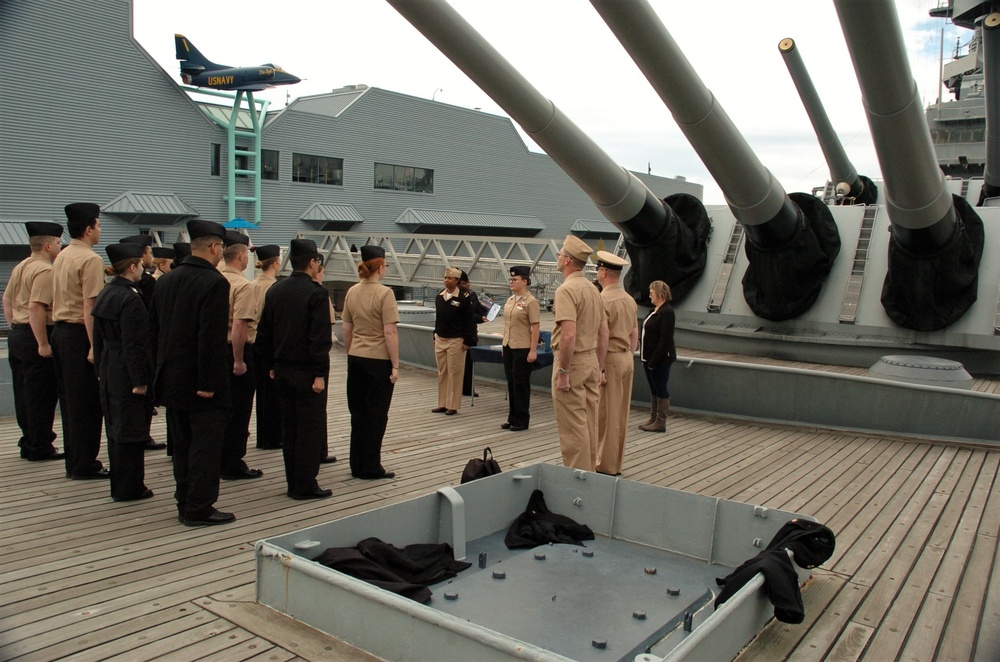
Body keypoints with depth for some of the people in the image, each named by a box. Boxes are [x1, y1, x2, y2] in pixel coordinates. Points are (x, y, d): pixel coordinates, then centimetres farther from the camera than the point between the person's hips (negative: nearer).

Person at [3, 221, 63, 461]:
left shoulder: (20, 267, 14)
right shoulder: (45, 271, -16)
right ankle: (40, 448, 4)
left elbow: (7, 300, 20)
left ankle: (28, 443, 23)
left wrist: (15, 328, 23)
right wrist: (43, 344, -22)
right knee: (41, 395, -2)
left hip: (16, 335, 10)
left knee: (23, 392, 14)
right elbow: (36, 308, -24)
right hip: (37, 336, -10)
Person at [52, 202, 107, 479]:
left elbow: (59, 300, 15)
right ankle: (85, 465, 4)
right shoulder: (91, 260, -13)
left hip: (60, 330, 9)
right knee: (86, 402, -2)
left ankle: (73, 462, 21)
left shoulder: (61, 257, 14)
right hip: (79, 334, -9)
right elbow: (90, 306, -20)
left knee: (69, 399, 13)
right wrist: (94, 346, -20)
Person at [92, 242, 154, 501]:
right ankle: (129, 487, 8)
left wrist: (100, 369, 20)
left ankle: (120, 484, 27)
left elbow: (98, 339, 15)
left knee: (116, 428, 16)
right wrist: (140, 380, -19)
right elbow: (134, 344, -21)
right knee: (131, 430, 0)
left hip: (109, 371, 10)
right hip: (127, 373, -9)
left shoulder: (105, 295, 10)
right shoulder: (131, 299, -18)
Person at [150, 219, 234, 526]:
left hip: (172, 378, 8)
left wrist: (164, 366, 17)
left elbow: (154, 328, 12)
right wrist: (208, 382, -19)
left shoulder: (165, 280, 9)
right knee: (205, 445, 1)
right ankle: (199, 509, 6)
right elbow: (212, 337, -22)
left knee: (182, 445, 16)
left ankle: (185, 504, 24)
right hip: (201, 382, -8)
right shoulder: (214, 283, -16)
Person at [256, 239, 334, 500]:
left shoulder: (274, 291, 8)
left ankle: (293, 482, 20)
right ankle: (305, 485, 5)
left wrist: (271, 365, 18)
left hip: (282, 369, 7)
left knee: (289, 426, 13)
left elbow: (264, 333, 12)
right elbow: (320, 337, -19)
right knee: (311, 427, 1)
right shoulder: (316, 293, -14)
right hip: (306, 371, -7)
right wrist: (320, 373, -16)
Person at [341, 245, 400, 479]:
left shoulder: (352, 292, 5)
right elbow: (390, 332, -16)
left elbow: (347, 330, 11)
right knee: (376, 414, 4)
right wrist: (395, 365, -10)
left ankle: (357, 466, 21)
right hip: (379, 360, -6)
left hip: (356, 359, 6)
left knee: (358, 413, 13)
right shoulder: (384, 293, -13)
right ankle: (371, 467, 10)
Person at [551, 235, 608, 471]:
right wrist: (599, 368, 19)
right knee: (589, 423, 14)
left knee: (572, 426, -2)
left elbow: (569, 335, -25)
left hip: (572, 361, -9)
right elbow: (603, 333, 14)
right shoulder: (592, 288, 11)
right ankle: (589, 472, 23)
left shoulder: (566, 289, -16)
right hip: (591, 360, 9)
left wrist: (563, 372, -20)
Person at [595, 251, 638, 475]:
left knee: (606, 415, -1)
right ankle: (616, 463, 23)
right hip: (627, 359, 8)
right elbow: (634, 335, 14)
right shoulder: (630, 300, 10)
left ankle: (606, 466, 6)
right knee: (621, 414, 13)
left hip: (609, 359, -8)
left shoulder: (603, 299, -15)